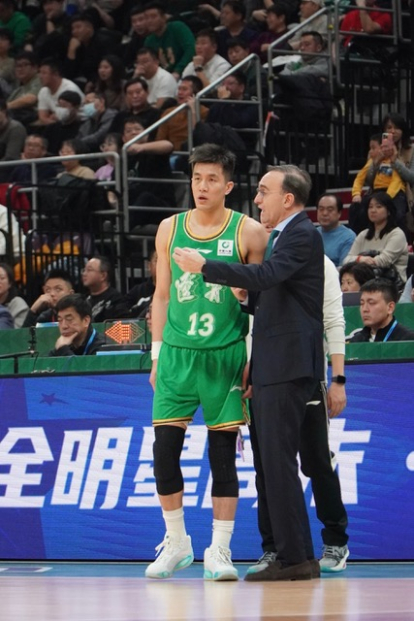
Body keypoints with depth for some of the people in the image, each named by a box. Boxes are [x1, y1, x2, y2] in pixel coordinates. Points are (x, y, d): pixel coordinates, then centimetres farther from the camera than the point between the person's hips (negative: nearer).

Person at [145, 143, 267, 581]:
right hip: (176, 353, 3)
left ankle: (219, 551, 4)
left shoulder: (248, 232, -1)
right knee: (164, 449, -2)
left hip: (225, 355, -3)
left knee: (223, 454, -1)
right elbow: (161, 295, 14)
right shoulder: (170, 229, 8)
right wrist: (157, 353, 10)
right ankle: (176, 544, 13)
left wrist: (255, 356, -5)